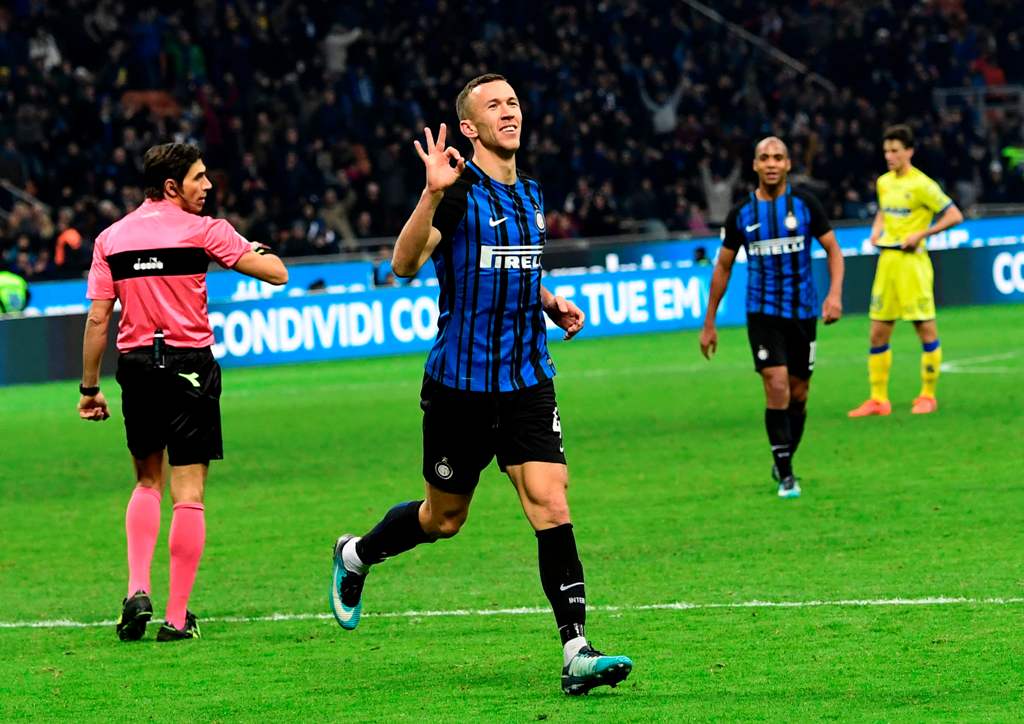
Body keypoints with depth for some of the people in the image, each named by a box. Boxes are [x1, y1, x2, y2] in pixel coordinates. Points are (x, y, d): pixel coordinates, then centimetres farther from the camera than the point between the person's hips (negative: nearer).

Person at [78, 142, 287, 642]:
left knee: (147, 482, 21)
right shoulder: (202, 231, -5)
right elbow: (276, 273, -5)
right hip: (190, 366, -4)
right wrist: (255, 249, 17)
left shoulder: (111, 239, 6)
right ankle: (177, 617, 0)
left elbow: (98, 319, 3)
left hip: (135, 366, 4)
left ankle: (137, 591, 3)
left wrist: (90, 387, 9)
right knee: (188, 494, 1)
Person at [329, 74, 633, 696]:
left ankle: (577, 652, -16)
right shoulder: (460, 189, -10)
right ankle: (356, 556, 41)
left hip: (527, 382, 5)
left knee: (550, 502, -12)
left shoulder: (531, 195, 12)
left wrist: (550, 303, 10)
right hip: (460, 382, -4)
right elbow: (405, 264, -24)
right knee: (443, 519, 10)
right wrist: (433, 193, -37)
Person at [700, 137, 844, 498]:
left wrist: (835, 293, -15)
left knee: (798, 393, 7)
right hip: (763, 312, -1)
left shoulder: (804, 204, -2)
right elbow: (723, 268, 9)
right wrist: (709, 323, 9)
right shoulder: (741, 213, 0)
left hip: (802, 312, 1)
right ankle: (785, 475, -9)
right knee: (777, 386, -15)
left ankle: (784, 461, 29)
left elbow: (833, 249, 3)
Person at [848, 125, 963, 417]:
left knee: (926, 330, -1)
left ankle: (928, 396, 9)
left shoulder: (921, 185, -10)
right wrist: (876, 231, 9)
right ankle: (879, 399, 11)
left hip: (911, 262, -7)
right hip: (886, 260, 7)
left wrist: (920, 234, -15)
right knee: (878, 333, 5)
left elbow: (954, 216, -10)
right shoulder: (884, 182, 11)